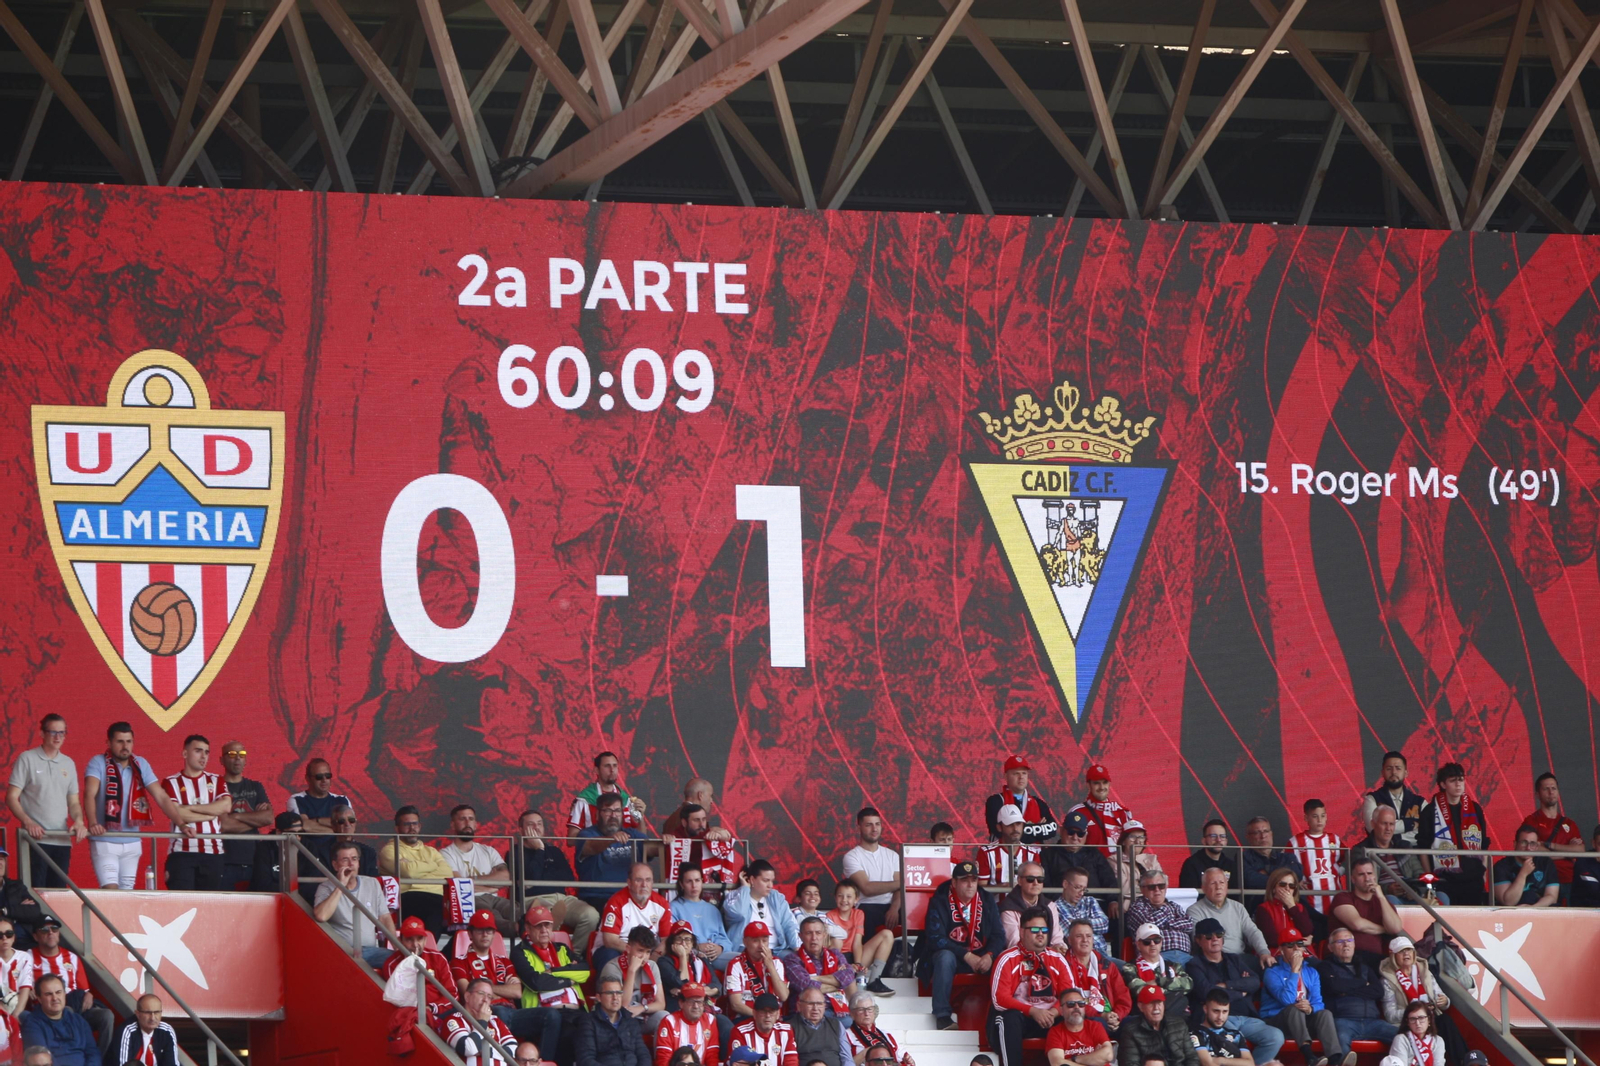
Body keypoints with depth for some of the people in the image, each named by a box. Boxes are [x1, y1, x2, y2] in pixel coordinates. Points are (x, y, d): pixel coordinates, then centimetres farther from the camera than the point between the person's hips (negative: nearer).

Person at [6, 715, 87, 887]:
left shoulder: (68, 764, 15)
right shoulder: (27, 759, 1)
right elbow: (11, 797, -3)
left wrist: (79, 821, -2)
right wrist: (27, 822, -18)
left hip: (63, 840, 5)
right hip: (35, 838, -5)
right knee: (36, 891, -10)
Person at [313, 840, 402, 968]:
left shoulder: (372, 884, 18)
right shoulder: (326, 888, 4)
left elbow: (385, 919, 17)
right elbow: (321, 916, -17)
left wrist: (399, 946, 2)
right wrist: (340, 886, -10)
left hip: (370, 949, 5)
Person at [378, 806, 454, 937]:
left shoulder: (430, 851, 32)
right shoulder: (390, 850, 16)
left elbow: (448, 873, 12)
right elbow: (408, 870, -5)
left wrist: (420, 870, 2)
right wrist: (433, 866, 13)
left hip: (438, 896, 5)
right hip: (411, 898, -5)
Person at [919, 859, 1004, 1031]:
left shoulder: (986, 901, 4)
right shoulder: (940, 902, -8)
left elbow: (999, 935, 0)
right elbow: (935, 938, -17)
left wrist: (990, 955, -23)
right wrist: (966, 956, -25)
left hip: (980, 957, 3)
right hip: (951, 954, -3)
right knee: (945, 957, -37)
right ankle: (942, 1015, -36)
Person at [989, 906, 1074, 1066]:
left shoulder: (1058, 960, 9)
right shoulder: (1008, 959, -4)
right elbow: (999, 998, -13)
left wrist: (1055, 1012, -18)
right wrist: (1032, 1011, -23)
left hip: (1049, 1017, 3)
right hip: (1018, 1015, -3)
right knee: (1010, 1018, -37)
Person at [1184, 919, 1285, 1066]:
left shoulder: (1235, 960, 24)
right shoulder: (1195, 965, 8)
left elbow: (1255, 982, 7)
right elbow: (1208, 993, -9)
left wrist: (1226, 985, -5)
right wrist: (1240, 992, 4)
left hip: (1246, 1018, 6)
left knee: (1275, 1036, -21)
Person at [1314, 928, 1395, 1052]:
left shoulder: (1364, 966, 29)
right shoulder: (1326, 966, 17)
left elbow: (1378, 991, 12)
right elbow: (1334, 985, -5)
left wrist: (1348, 990, 2)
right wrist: (1363, 983, 10)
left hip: (1372, 1021, 5)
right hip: (1344, 1020, -4)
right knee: (1341, 1039, -41)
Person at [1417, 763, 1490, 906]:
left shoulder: (1475, 809, 10)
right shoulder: (1431, 811, 0)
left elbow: (1484, 845, 15)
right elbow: (1423, 848, 2)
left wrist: (1484, 872, 9)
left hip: (1473, 879, 3)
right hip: (1444, 881, -3)